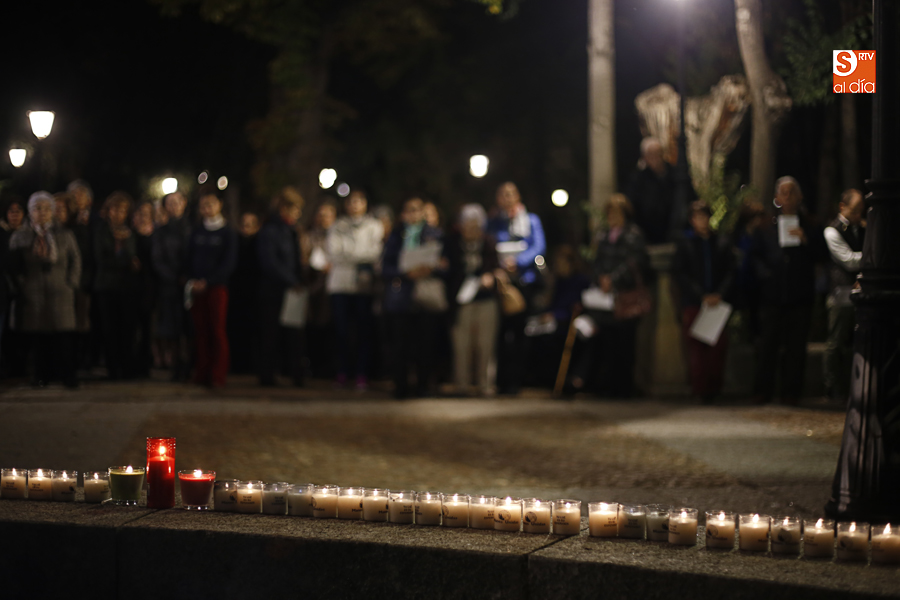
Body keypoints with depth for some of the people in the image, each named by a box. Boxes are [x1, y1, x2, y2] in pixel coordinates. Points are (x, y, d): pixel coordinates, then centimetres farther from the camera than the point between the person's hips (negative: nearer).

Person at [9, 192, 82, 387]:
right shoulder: (19, 237, 10)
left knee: (63, 338, -7)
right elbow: (14, 266, 11)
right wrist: (22, 286, 1)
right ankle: (40, 376, 4)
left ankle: (67, 376, -2)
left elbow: (75, 262, 13)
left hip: (60, 293, 0)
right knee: (37, 338, -4)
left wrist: (70, 284, 3)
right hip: (32, 296, 0)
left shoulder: (65, 235, 11)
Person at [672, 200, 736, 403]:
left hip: (717, 302, 1)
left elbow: (730, 272, 6)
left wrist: (720, 294, -11)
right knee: (695, 348, -4)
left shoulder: (721, 244, 9)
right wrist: (701, 296, -9)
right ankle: (700, 390, 0)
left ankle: (714, 389, 5)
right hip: (693, 303, -1)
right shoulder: (685, 244, 5)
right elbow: (679, 274, 0)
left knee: (718, 347, -5)